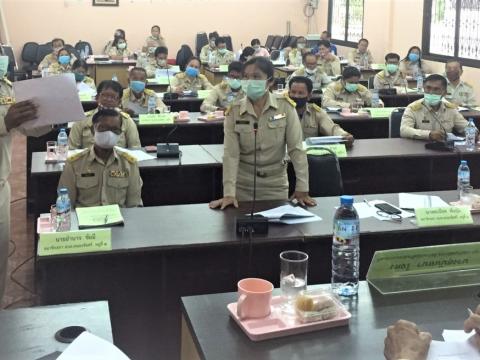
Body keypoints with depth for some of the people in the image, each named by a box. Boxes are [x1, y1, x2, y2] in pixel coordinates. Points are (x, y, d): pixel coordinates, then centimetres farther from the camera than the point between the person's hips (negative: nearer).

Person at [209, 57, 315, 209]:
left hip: (275, 184, 0)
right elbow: (230, 153, -12)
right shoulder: (234, 111, -8)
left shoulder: (285, 105, -10)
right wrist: (228, 193, -19)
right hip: (243, 185, 0)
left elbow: (296, 148, -10)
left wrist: (302, 188, -14)